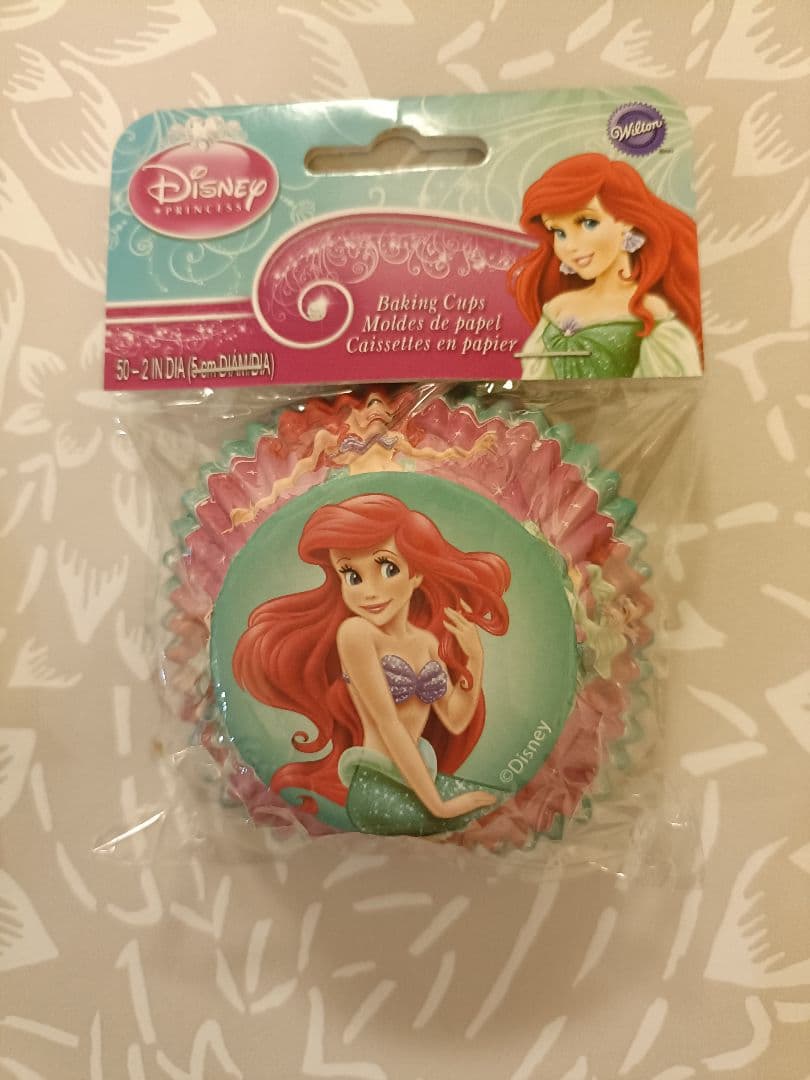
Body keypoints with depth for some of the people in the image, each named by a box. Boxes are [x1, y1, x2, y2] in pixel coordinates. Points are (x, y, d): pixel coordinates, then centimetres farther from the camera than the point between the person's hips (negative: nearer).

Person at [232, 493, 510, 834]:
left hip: (421, 775, 7)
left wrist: (475, 656, -2)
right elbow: (387, 723, -18)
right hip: (378, 787, -7)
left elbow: (455, 721, 8)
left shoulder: (427, 640, 4)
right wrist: (438, 805, -16)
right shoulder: (354, 631, -17)